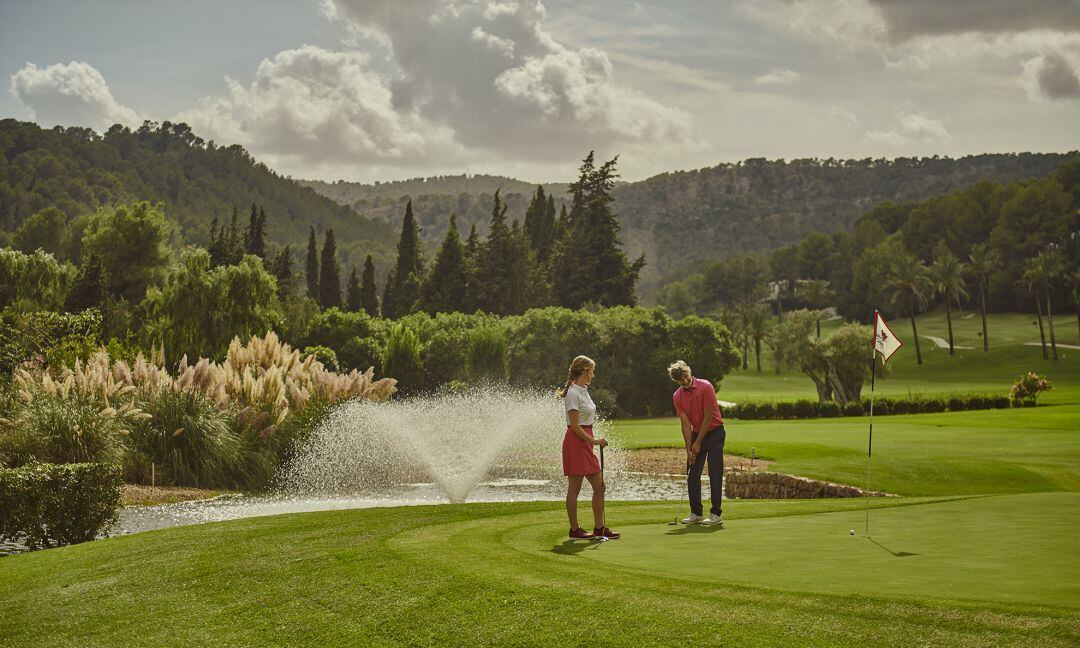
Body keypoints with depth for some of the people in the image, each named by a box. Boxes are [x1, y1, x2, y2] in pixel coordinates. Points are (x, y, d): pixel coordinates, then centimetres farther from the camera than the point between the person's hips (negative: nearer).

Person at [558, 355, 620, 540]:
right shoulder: (573, 393, -15)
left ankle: (599, 528, 13)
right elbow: (575, 426, -17)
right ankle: (574, 529, 5)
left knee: (599, 486, 8)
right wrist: (594, 441, -16)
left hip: (586, 443, 9)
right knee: (574, 489, -1)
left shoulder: (584, 391, 13)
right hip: (575, 442, -9)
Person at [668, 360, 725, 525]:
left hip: (714, 432, -5)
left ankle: (716, 514, -7)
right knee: (692, 474, 3)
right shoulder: (677, 396, -2)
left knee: (715, 474, -9)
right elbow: (685, 423, -4)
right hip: (696, 433, 6)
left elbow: (708, 417, -16)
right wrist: (689, 449, -10)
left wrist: (698, 443, -14)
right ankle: (696, 513, 9)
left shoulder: (705, 387, -17)